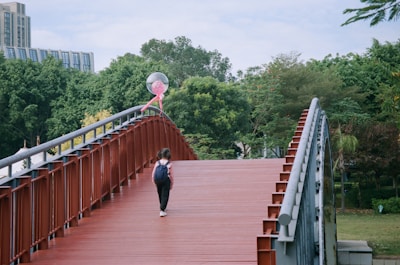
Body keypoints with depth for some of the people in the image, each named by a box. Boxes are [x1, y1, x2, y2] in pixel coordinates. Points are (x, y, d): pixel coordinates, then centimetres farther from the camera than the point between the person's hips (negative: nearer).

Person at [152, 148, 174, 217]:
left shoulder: (157, 163, 1)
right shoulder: (169, 164, -5)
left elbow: (153, 174, 0)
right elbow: (171, 175, -5)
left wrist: (154, 182, 11)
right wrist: (171, 184, 6)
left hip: (158, 181, 3)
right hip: (166, 181, -3)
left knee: (160, 195, 20)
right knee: (165, 195, 1)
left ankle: (163, 208, 38)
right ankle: (162, 210, -10)